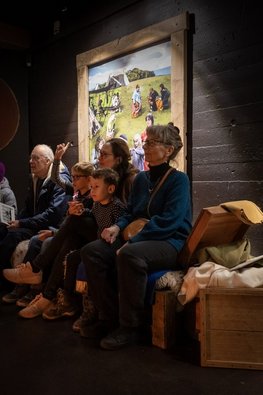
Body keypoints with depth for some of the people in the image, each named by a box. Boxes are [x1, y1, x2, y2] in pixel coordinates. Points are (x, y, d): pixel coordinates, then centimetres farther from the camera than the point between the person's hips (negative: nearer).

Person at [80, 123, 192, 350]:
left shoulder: (178, 179, -6)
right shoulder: (141, 178, 15)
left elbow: (169, 221, -17)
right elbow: (131, 213, 19)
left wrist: (132, 242, -23)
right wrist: (118, 227, -5)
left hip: (171, 243, -7)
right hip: (140, 240, 7)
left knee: (129, 255, -37)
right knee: (91, 251, -13)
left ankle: (130, 327, -19)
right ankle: (110, 317, -3)